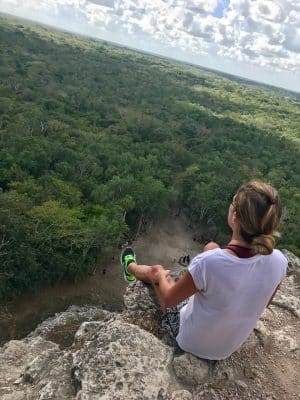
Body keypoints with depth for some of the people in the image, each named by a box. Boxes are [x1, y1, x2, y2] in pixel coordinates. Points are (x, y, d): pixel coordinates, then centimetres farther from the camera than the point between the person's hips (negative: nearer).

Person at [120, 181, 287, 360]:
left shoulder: (208, 262, -39)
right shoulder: (279, 261, -24)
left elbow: (169, 299, -19)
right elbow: (264, 302, -3)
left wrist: (160, 277, 3)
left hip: (191, 342, -3)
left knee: (157, 271, 17)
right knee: (212, 247, 9)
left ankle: (131, 268, 52)